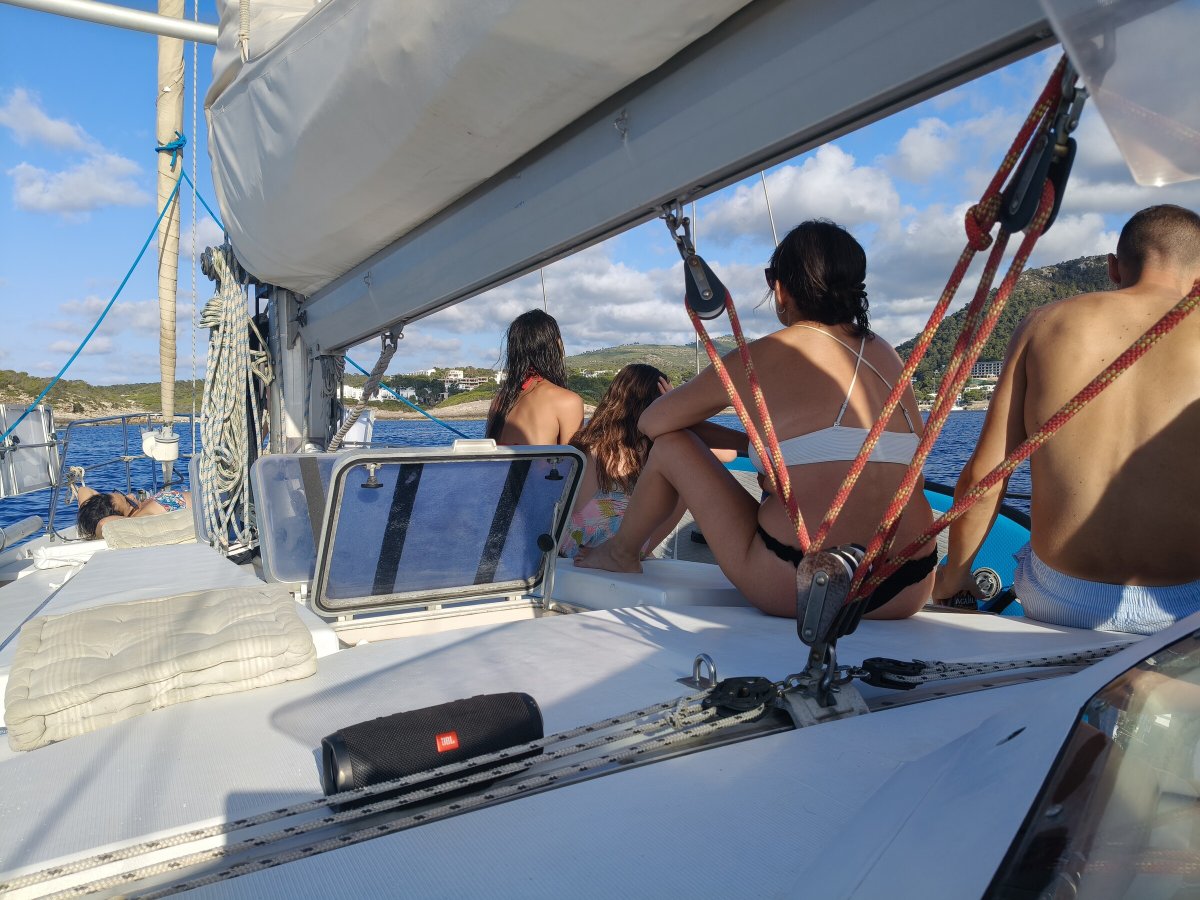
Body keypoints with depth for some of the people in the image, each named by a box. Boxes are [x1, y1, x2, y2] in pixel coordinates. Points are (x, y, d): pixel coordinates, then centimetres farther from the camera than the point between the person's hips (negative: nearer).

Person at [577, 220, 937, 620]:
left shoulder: (763, 357, -3)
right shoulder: (885, 353, 11)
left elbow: (651, 421, 4)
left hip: (798, 589, -5)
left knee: (671, 445, 13)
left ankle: (620, 552, 35)